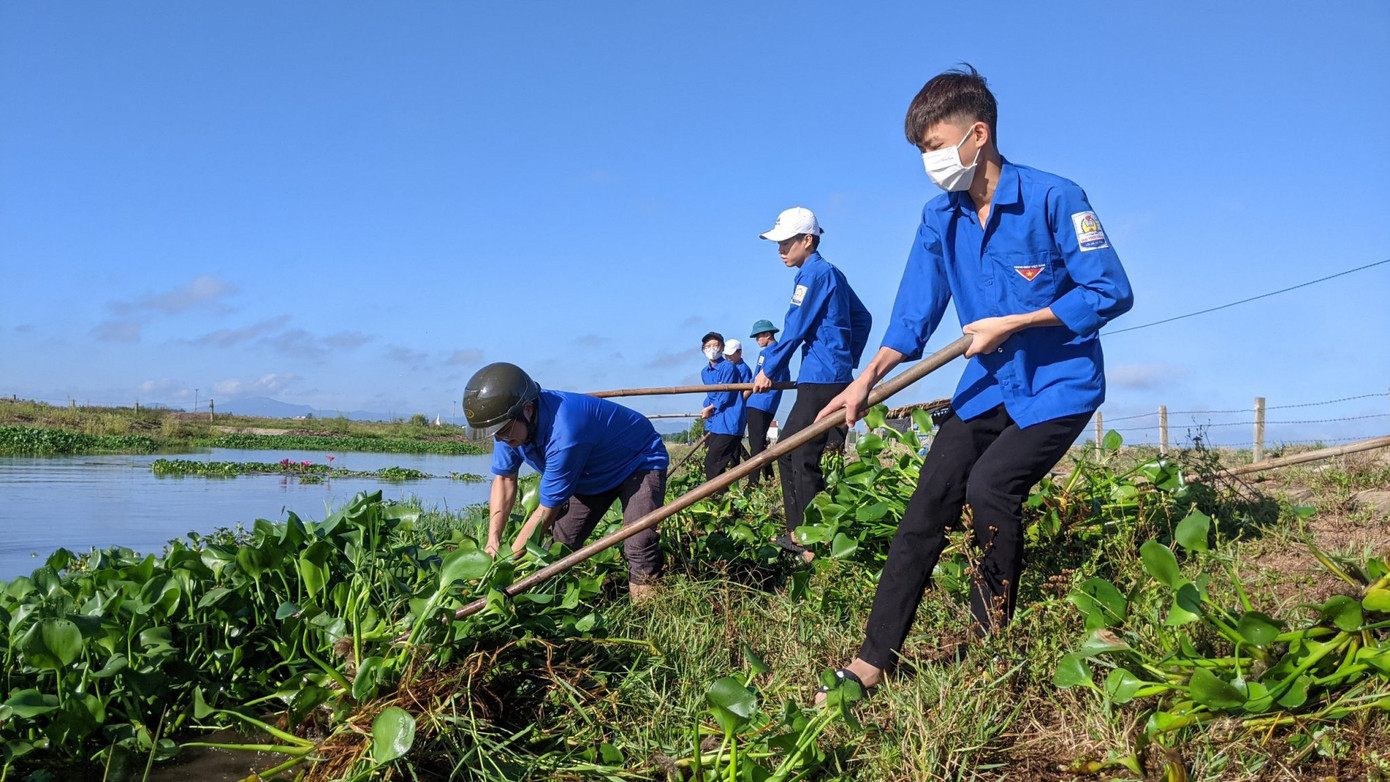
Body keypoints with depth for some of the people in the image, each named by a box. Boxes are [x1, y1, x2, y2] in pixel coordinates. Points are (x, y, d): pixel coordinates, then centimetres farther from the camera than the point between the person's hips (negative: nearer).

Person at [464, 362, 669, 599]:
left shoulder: (563, 433, -42)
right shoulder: (511, 424, -18)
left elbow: (547, 510, -32)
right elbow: (504, 478, -3)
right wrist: (493, 541, -14)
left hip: (641, 462, -8)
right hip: (592, 472, 8)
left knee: (639, 548, -26)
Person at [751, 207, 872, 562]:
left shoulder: (814, 273, -10)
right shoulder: (831, 273, 18)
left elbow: (794, 330, -13)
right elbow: (862, 318, 25)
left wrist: (768, 369, -4)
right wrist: (849, 360, 24)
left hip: (822, 380, -10)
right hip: (836, 377, 10)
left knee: (804, 459, -9)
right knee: (787, 450, 14)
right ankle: (798, 533, 20)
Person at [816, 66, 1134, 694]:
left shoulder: (1053, 198, -15)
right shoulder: (940, 217, 4)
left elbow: (1112, 293, -14)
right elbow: (914, 313, 5)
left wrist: (1012, 324, -17)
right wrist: (867, 380, -9)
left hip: (1059, 383, -5)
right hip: (989, 384, 6)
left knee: (989, 484, -26)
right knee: (928, 501, -6)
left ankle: (992, 642, -3)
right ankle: (872, 662, -3)